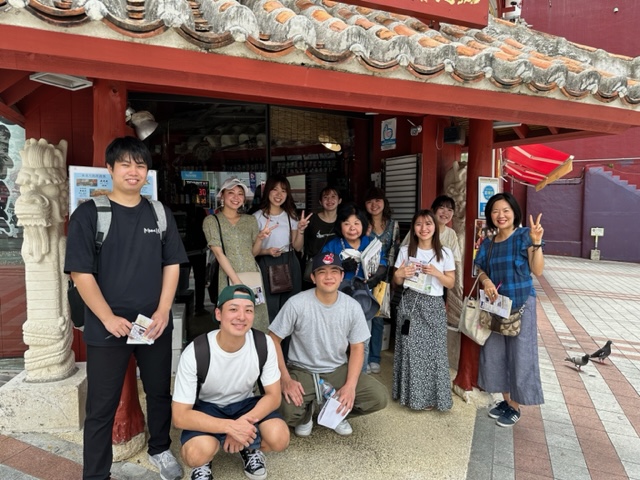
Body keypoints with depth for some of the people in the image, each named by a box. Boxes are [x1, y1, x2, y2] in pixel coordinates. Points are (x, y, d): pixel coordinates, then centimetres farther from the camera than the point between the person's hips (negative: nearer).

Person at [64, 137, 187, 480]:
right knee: (101, 407, 7)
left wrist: (163, 311, -5)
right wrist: (109, 318, -14)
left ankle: (160, 450, 40)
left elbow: (172, 264, 5)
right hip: (107, 328, -3)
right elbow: (81, 273, -9)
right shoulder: (89, 213, -6)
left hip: (155, 324, 4)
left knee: (160, 392, 17)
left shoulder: (160, 214, 5)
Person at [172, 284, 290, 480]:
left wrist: (243, 424, -29)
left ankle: (250, 447, 9)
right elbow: (180, 416, -24)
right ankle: (205, 460, 5)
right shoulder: (195, 353, -27)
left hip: (245, 404, 2)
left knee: (279, 439, -26)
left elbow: (273, 395, -12)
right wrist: (230, 427, -36)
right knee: (197, 454, -33)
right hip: (206, 407, -2)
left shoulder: (264, 344, -20)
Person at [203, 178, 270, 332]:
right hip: (229, 278, -3)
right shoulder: (211, 220, 0)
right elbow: (219, 253, -8)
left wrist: (260, 238, -8)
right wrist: (237, 281, -16)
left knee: (257, 319, 4)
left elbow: (254, 252, 13)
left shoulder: (250, 219, 11)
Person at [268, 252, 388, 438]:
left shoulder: (352, 307, -8)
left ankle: (337, 412, 15)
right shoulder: (296, 304, -17)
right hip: (301, 371, -2)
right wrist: (285, 378, -19)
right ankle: (306, 414, 10)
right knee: (287, 410, -30)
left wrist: (350, 385, -15)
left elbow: (357, 348, -1)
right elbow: (273, 339, -10)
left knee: (379, 397, -16)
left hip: (338, 370, 3)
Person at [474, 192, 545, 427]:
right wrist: (486, 281, -12)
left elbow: (537, 270, -15)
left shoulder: (524, 235, -9)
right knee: (495, 353, 11)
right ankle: (506, 400, 29)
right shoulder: (488, 243, 7)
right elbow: (480, 269, 9)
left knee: (518, 353, 2)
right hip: (496, 304, 6)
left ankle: (515, 407, 18)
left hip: (521, 304, -5)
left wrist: (536, 243, -28)